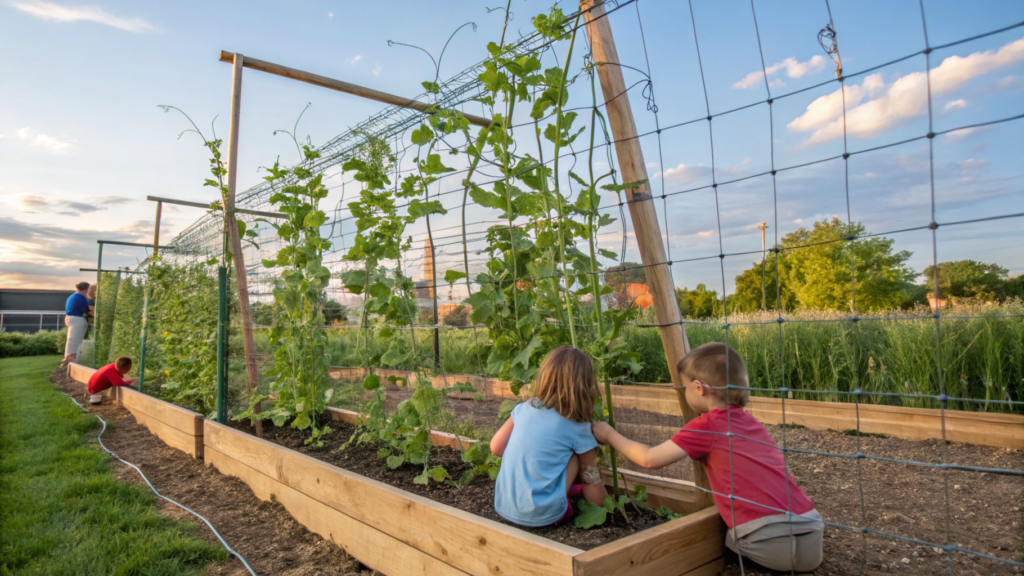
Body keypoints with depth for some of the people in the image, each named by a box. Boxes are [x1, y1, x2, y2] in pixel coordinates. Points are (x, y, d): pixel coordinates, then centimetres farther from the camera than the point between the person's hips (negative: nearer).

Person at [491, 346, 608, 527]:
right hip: (541, 515, -5)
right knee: (578, 455, 7)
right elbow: (590, 475, 6)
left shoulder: (524, 408, 2)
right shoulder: (577, 427, -7)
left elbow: (496, 447, 9)